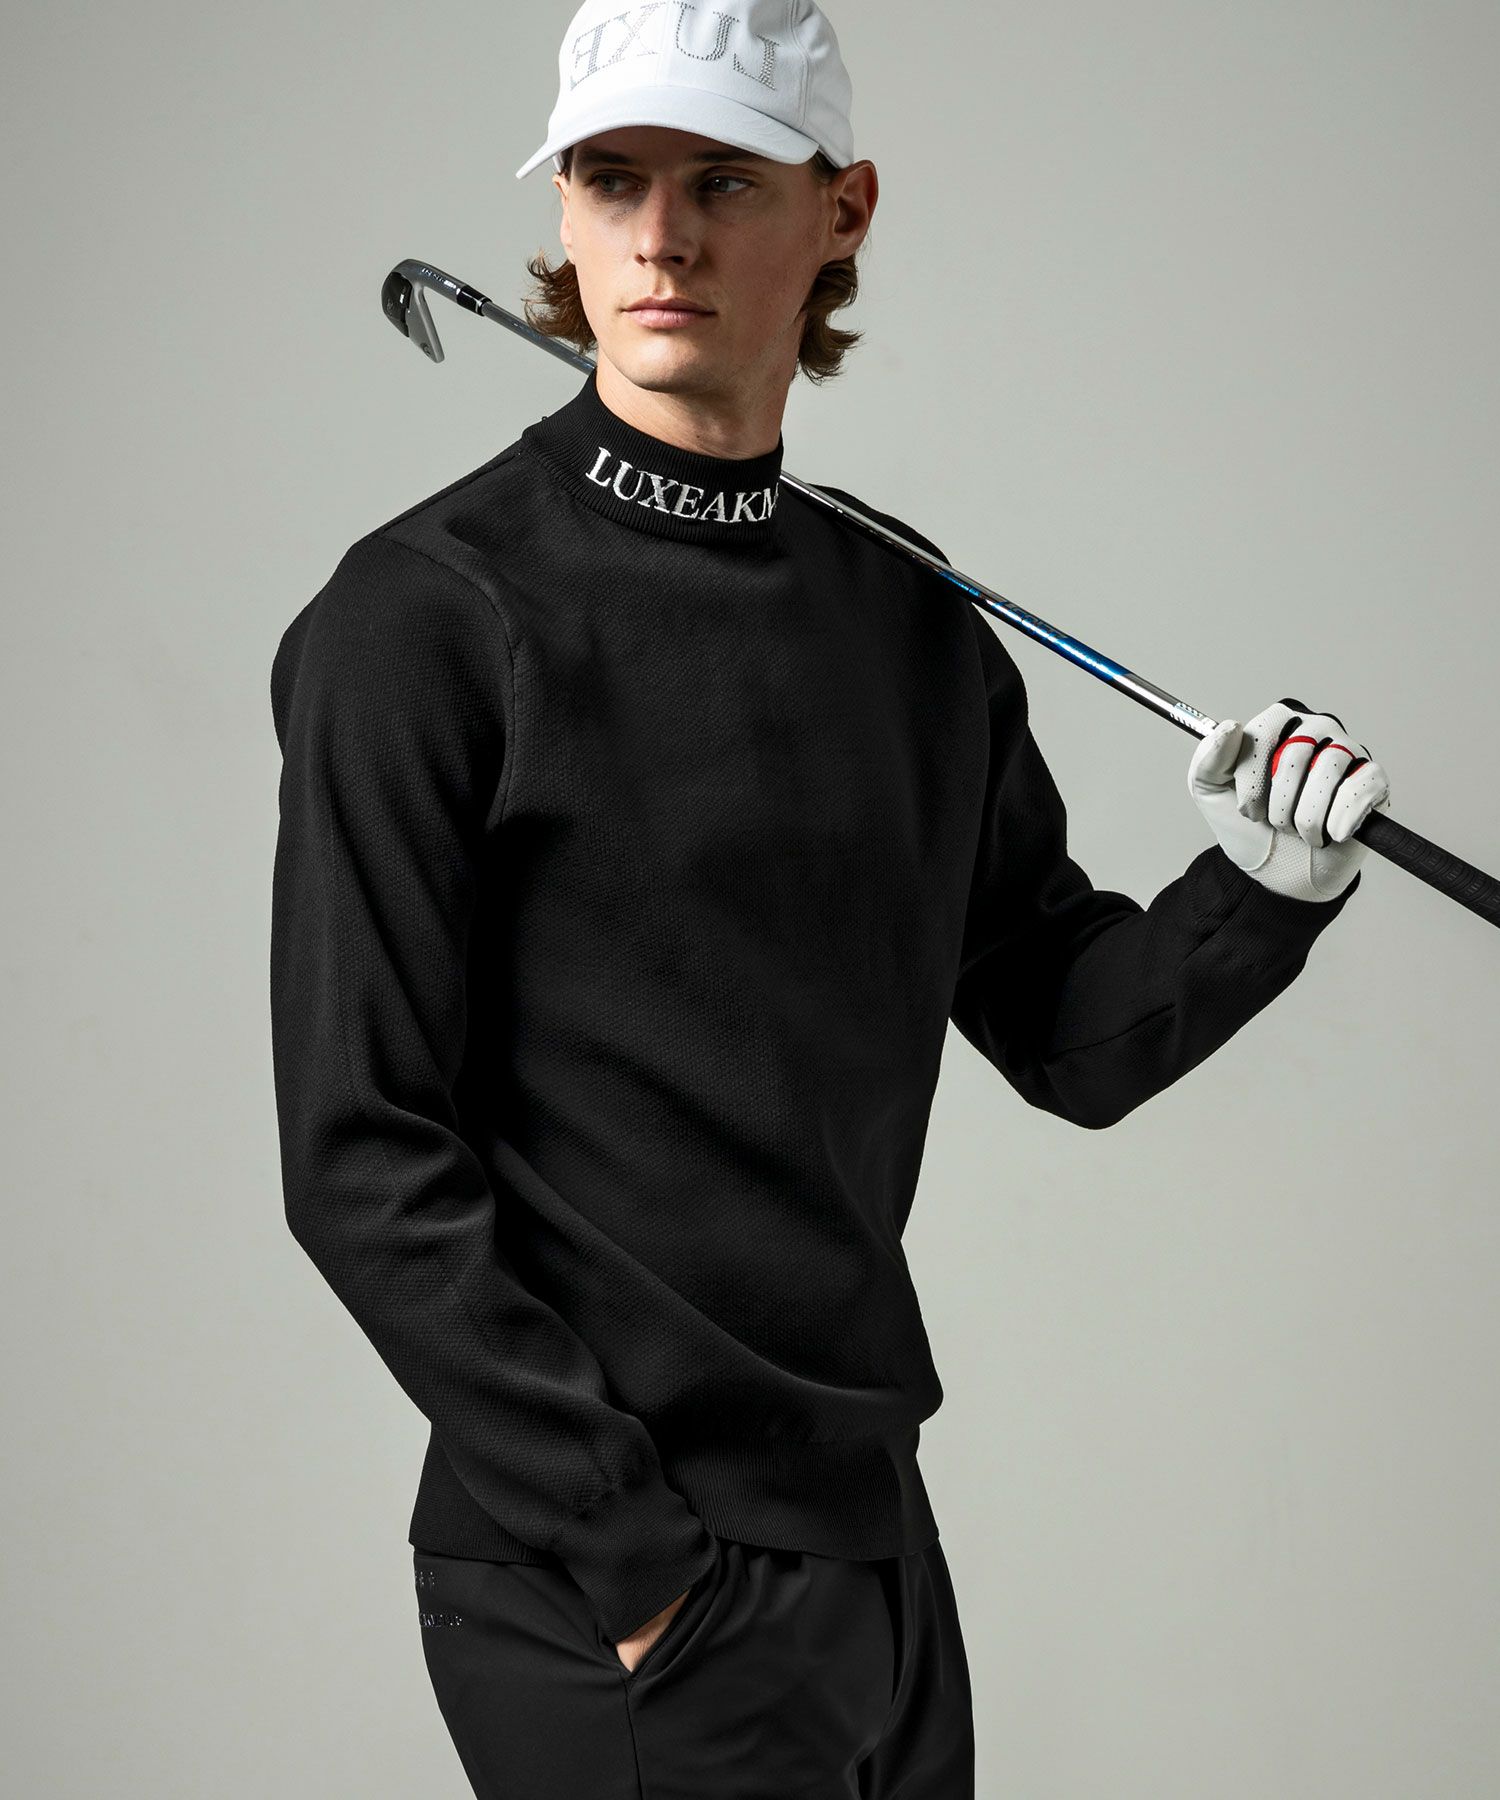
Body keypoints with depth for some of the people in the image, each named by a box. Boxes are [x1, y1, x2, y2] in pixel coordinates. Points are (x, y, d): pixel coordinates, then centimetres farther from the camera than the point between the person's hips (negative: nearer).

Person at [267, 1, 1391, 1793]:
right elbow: (364, 1160, -14)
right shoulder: (422, 619, -11)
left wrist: (1262, 890, -7)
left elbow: (1070, 1037, 12)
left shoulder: (910, 617, 7)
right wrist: (632, 1557, -16)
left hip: (871, 1522, 6)